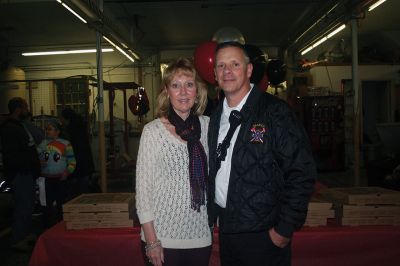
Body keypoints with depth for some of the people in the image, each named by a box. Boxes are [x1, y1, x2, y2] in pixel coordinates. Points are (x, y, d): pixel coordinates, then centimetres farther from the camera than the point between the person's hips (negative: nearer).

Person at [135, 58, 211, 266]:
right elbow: (143, 186, -8)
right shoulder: (153, 130, -9)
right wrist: (151, 241, -9)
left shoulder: (207, 125, 0)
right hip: (163, 236, -3)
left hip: (201, 234, 3)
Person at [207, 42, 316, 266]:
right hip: (225, 229, 6)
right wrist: (211, 215, 8)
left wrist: (285, 229, -15)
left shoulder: (275, 111, -12)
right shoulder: (216, 117, 8)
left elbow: (302, 173, -15)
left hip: (263, 235, -5)